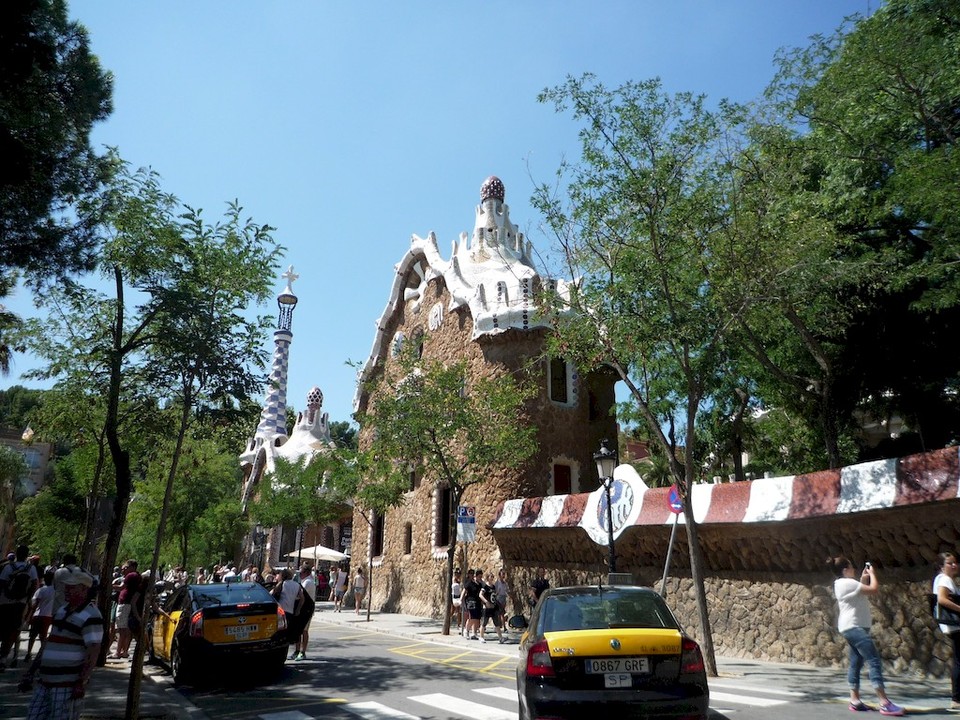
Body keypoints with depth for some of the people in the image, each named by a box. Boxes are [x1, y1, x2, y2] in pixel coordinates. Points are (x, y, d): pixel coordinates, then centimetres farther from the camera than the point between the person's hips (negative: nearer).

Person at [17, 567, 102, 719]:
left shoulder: (91, 615, -15)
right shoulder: (63, 610, 13)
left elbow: (93, 652, -19)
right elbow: (49, 643, 19)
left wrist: (82, 683, -22)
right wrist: (30, 672, 18)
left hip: (68, 684, -8)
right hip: (45, 681, 8)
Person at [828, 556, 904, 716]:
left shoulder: (842, 583, 15)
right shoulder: (848, 583, -17)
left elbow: (863, 593, 22)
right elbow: (874, 589, -19)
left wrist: (863, 579, 16)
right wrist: (872, 574, -3)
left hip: (852, 628, 11)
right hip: (854, 627, -11)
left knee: (856, 663, 10)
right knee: (874, 662, -13)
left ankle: (855, 700, 11)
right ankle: (885, 703, -16)